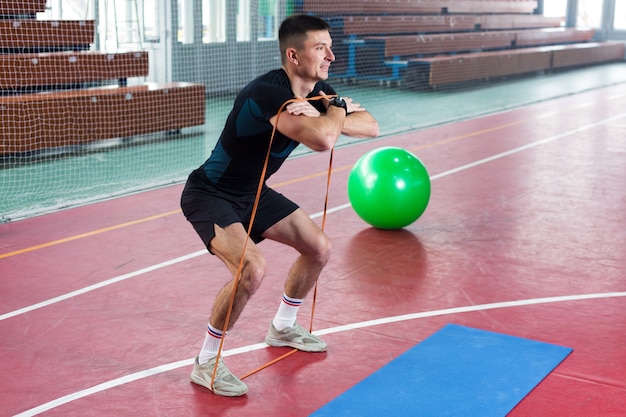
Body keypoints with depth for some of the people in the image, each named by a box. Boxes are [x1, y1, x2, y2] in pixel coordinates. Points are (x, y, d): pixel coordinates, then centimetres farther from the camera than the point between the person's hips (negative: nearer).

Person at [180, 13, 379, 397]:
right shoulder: (268, 92, -33)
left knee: (319, 247, 11)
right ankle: (206, 364, -9)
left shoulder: (318, 91, -5)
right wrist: (337, 109, -23)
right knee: (252, 268, -29)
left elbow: (371, 126, -4)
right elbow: (322, 140, -46)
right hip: (209, 194, -9)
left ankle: (283, 328, 35)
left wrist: (323, 115, -22)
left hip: (252, 192, 9)